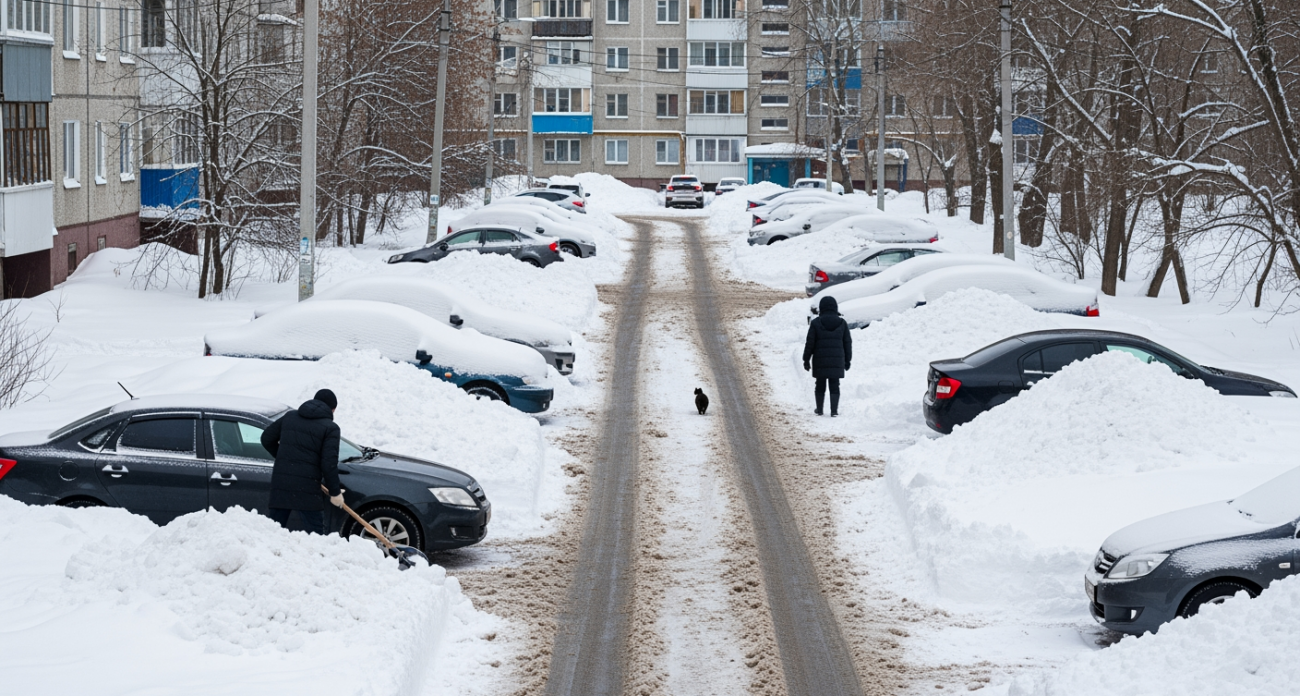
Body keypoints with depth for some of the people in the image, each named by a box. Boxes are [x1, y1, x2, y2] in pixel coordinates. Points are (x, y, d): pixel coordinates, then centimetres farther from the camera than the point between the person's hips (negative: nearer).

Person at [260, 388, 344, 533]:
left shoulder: (289, 417, 15)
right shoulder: (330, 428, -2)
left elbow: (266, 439, 20)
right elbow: (329, 463, -10)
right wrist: (335, 492, -1)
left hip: (280, 483, 5)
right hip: (307, 488, -5)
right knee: (315, 532, 2)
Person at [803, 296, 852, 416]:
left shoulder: (816, 323, -4)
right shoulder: (842, 323, 2)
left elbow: (810, 343, -4)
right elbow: (847, 343, 6)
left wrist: (806, 360, 4)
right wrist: (847, 360, 14)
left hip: (820, 361, -1)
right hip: (837, 360, 1)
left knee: (820, 384, 10)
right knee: (834, 385, 4)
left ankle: (819, 409, 16)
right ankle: (834, 410, -4)